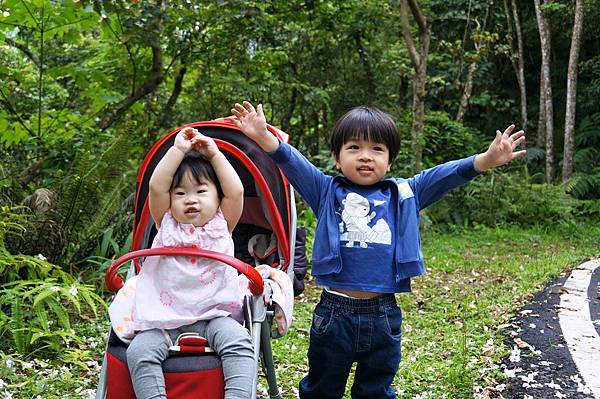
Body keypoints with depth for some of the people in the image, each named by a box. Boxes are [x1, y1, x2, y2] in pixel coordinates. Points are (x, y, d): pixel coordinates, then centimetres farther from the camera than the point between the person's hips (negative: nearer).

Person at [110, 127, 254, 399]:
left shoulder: (221, 225, 11)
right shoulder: (167, 225, 10)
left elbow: (236, 192, -3)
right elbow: (156, 187, -4)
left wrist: (215, 155, 0)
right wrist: (178, 150, -6)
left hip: (213, 316, 0)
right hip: (164, 320, 1)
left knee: (238, 341, -28)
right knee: (139, 351, -24)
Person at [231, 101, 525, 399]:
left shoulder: (403, 195, 6)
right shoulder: (326, 192, 2)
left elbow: (446, 175, -1)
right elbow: (292, 162, -8)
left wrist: (487, 159, -13)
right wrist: (262, 136, -24)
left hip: (384, 316, 2)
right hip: (333, 314, -1)